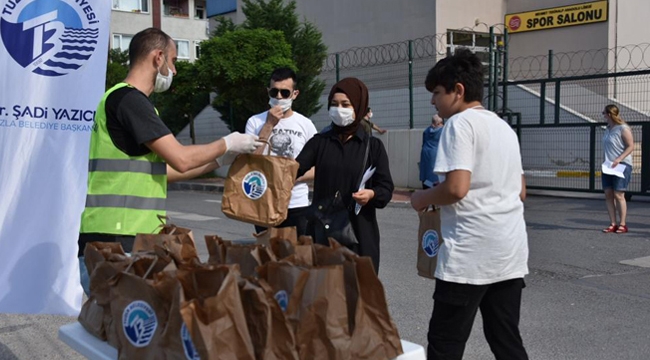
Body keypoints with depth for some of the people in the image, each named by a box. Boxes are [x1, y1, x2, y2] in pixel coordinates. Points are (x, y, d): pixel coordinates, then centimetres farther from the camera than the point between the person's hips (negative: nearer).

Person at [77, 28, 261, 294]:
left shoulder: (126, 99, 21)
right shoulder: (128, 98, -12)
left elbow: (160, 169, 22)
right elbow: (181, 159, -17)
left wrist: (219, 161, 21)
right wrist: (226, 144, 0)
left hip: (133, 237, 10)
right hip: (115, 241, -10)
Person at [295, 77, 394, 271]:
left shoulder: (373, 145, 4)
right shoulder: (319, 141, 8)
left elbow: (386, 187, 1)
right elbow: (295, 168, -5)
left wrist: (371, 194, -21)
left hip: (359, 230, -1)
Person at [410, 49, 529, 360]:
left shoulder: (460, 123, -9)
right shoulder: (504, 127, 16)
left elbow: (457, 188, -20)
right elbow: (520, 191, 22)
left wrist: (422, 199, -3)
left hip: (470, 254, -8)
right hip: (510, 252, 9)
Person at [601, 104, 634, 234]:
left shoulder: (623, 128, -9)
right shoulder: (608, 129, 15)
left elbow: (630, 146, -12)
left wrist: (618, 159, -22)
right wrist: (606, 161, 11)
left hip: (621, 165, -8)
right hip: (608, 166, 8)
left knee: (618, 195, -9)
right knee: (608, 194, 2)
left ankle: (623, 225, -2)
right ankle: (613, 224, 6)